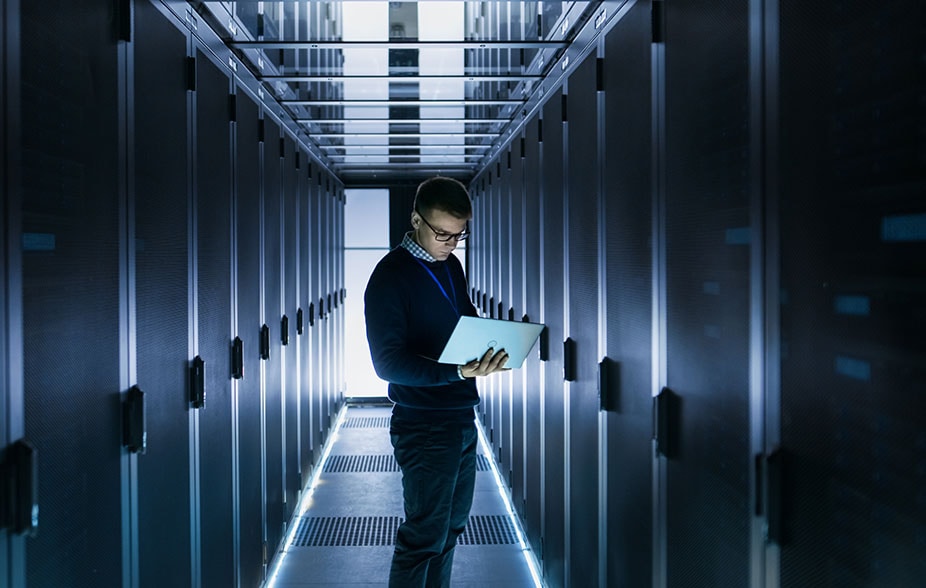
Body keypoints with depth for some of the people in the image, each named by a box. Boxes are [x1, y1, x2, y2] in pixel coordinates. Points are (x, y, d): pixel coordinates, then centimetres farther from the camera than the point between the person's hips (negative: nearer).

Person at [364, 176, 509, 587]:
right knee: (425, 536, -2)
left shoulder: (451, 266, 9)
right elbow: (388, 362, -19)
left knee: (451, 525, 17)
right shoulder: (391, 275, -14)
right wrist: (457, 372, -31)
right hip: (423, 425, -8)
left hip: (461, 418, 8)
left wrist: (490, 348, -3)